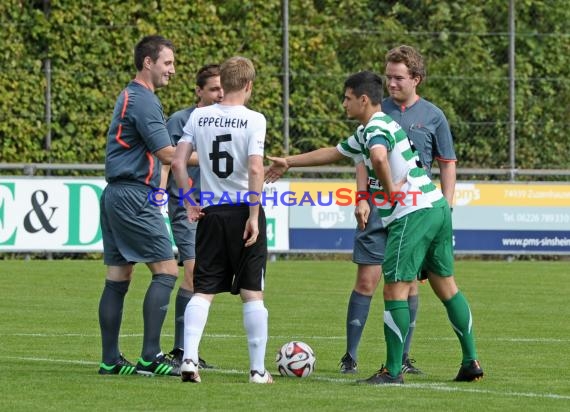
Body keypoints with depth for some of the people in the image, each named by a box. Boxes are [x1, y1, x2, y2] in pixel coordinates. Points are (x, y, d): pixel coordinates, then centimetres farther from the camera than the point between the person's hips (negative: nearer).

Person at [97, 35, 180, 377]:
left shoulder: (131, 96, 19)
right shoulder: (143, 101, -13)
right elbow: (167, 154, -18)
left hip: (116, 195, 10)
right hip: (134, 195, -10)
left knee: (118, 277, 9)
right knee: (166, 270, -9)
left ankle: (111, 360, 9)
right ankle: (151, 356, -14)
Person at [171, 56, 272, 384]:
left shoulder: (199, 116, 3)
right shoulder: (253, 120, -8)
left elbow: (178, 163, 0)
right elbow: (255, 169, -16)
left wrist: (190, 203, 8)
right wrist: (253, 215, -12)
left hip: (210, 212, 3)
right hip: (243, 210, -3)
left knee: (203, 291, 6)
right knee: (253, 293, 5)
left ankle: (189, 358, -11)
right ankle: (258, 369, 7)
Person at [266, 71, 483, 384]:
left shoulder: (376, 127, -11)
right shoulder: (367, 131, 21)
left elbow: (379, 158, -35)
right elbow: (332, 153, 35)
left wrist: (391, 189, -19)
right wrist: (289, 162, 40)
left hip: (412, 213, -10)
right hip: (436, 206, 10)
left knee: (395, 290, -7)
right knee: (446, 286, 13)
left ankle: (393, 371, -7)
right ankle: (471, 362, 14)